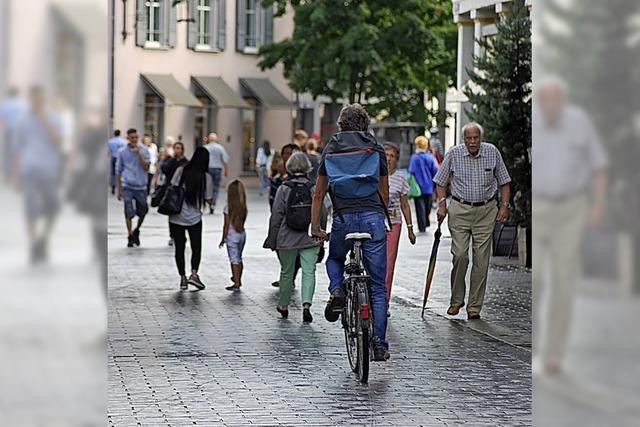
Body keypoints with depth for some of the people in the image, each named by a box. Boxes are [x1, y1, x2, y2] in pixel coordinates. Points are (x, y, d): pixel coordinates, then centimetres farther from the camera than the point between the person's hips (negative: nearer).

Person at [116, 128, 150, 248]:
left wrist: (138, 153, -17)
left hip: (141, 186, 1)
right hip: (127, 186, -1)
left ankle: (136, 231, 32)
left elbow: (146, 167, -8)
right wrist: (118, 189, 8)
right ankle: (130, 236, 7)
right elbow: (118, 171, 9)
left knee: (143, 212, 8)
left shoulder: (144, 150, 2)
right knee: (129, 213, -4)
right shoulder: (122, 152, 3)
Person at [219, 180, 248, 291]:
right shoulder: (243, 207, 0)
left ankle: (236, 283, -3)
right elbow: (242, 221, 5)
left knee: (234, 260, -1)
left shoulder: (228, 208, -14)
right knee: (239, 258, 20)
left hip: (232, 235, -5)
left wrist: (223, 239, -3)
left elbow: (226, 225, -11)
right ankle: (238, 279, 33)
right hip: (242, 233, 5)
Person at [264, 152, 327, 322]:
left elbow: (276, 216, -4)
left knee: (286, 272, 13)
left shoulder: (283, 189, -6)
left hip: (287, 239, 0)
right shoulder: (314, 188, -2)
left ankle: (283, 306, 28)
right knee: (309, 272, 0)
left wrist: (272, 241, 4)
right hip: (310, 239, 0)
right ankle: (306, 304, -18)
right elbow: (322, 214, 3)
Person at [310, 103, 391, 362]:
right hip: (373, 217, 0)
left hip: (343, 218, 0)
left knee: (334, 260, 31)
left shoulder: (331, 150, 9)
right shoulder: (376, 149, 8)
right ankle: (379, 343, 2)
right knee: (378, 285, 6)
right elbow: (384, 192, 12)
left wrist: (315, 226, 14)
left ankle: (336, 291, 0)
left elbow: (319, 193, 9)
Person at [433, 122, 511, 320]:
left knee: (481, 259, -1)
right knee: (460, 255, -11)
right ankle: (456, 300, 7)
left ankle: (474, 306, 5)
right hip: (459, 210, -1)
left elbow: (504, 181, 9)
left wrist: (504, 205, 1)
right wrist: (442, 204, -4)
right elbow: (441, 182, 8)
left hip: (486, 211, 1)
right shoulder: (454, 154, -2)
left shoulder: (492, 152, 1)